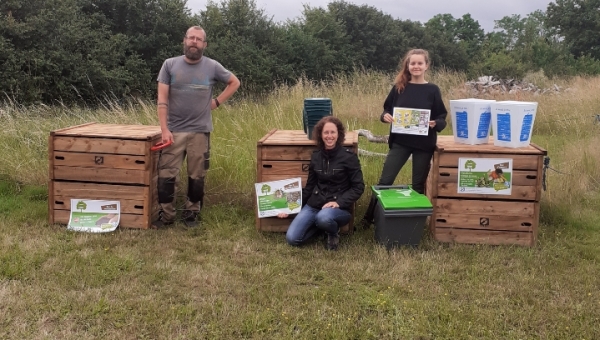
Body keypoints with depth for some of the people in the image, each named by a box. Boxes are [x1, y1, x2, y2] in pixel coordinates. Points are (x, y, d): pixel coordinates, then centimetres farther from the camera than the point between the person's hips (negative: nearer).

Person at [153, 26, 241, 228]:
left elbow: (234, 83, 17)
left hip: (200, 131, 0)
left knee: (196, 176, 8)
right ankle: (166, 214, 13)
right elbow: (162, 99, -3)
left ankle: (192, 213, 22)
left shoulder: (212, 66, 1)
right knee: (166, 175, 0)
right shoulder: (170, 65, 0)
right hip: (174, 131, 0)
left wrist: (217, 102, 5)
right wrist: (164, 129, -11)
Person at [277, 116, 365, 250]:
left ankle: (334, 233, -3)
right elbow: (310, 185, 13)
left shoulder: (349, 157, -8)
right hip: (314, 204, 4)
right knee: (292, 238, -12)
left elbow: (358, 187, -7)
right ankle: (322, 225, 13)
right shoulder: (316, 156, 6)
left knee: (323, 218, -40)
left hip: (339, 207, -4)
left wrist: (339, 202, -20)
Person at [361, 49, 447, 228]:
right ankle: (369, 218, 9)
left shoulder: (433, 90, -1)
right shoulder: (399, 87, 2)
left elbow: (442, 119, 1)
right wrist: (385, 116, -14)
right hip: (400, 141, 1)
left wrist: (435, 124, -20)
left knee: (418, 184, 10)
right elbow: (387, 111, 8)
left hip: (424, 144, 0)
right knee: (385, 180, 0)